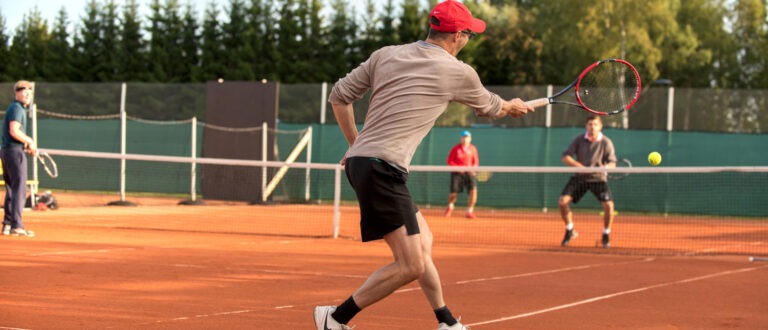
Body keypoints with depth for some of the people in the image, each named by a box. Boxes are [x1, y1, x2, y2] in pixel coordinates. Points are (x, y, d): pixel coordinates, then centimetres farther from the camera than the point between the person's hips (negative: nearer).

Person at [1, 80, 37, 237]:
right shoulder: (17, 108, -12)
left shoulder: (13, 108, 20)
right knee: (20, 189, -10)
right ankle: (16, 226, -14)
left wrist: (27, 146, 14)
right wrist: (30, 141, -10)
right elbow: (14, 131, -23)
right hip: (14, 151, -10)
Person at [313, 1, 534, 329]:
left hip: (359, 159, 9)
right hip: (382, 168, -9)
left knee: (423, 242, 19)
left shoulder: (385, 55, 13)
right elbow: (489, 106, 21)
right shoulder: (458, 73, 0)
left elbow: (339, 96, 15)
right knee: (411, 266, -9)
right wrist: (514, 106, 43)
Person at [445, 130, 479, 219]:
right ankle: (450, 207, 29)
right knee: (453, 193, -7)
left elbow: (476, 162, 12)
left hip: (469, 173, 2)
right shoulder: (455, 148, -1)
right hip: (457, 173, -2)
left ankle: (469, 211, -5)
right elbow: (449, 161, 0)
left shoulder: (473, 149, 6)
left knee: (473, 190, -20)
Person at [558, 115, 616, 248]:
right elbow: (565, 157, -6)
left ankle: (606, 236, 1)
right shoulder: (579, 140, -4)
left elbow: (612, 162, -7)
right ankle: (570, 231, 10)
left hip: (598, 178, -1)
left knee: (608, 205, -21)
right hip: (579, 177, 1)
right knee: (563, 202, -14)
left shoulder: (606, 142, -7)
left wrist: (606, 167, -31)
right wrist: (580, 166, -21)